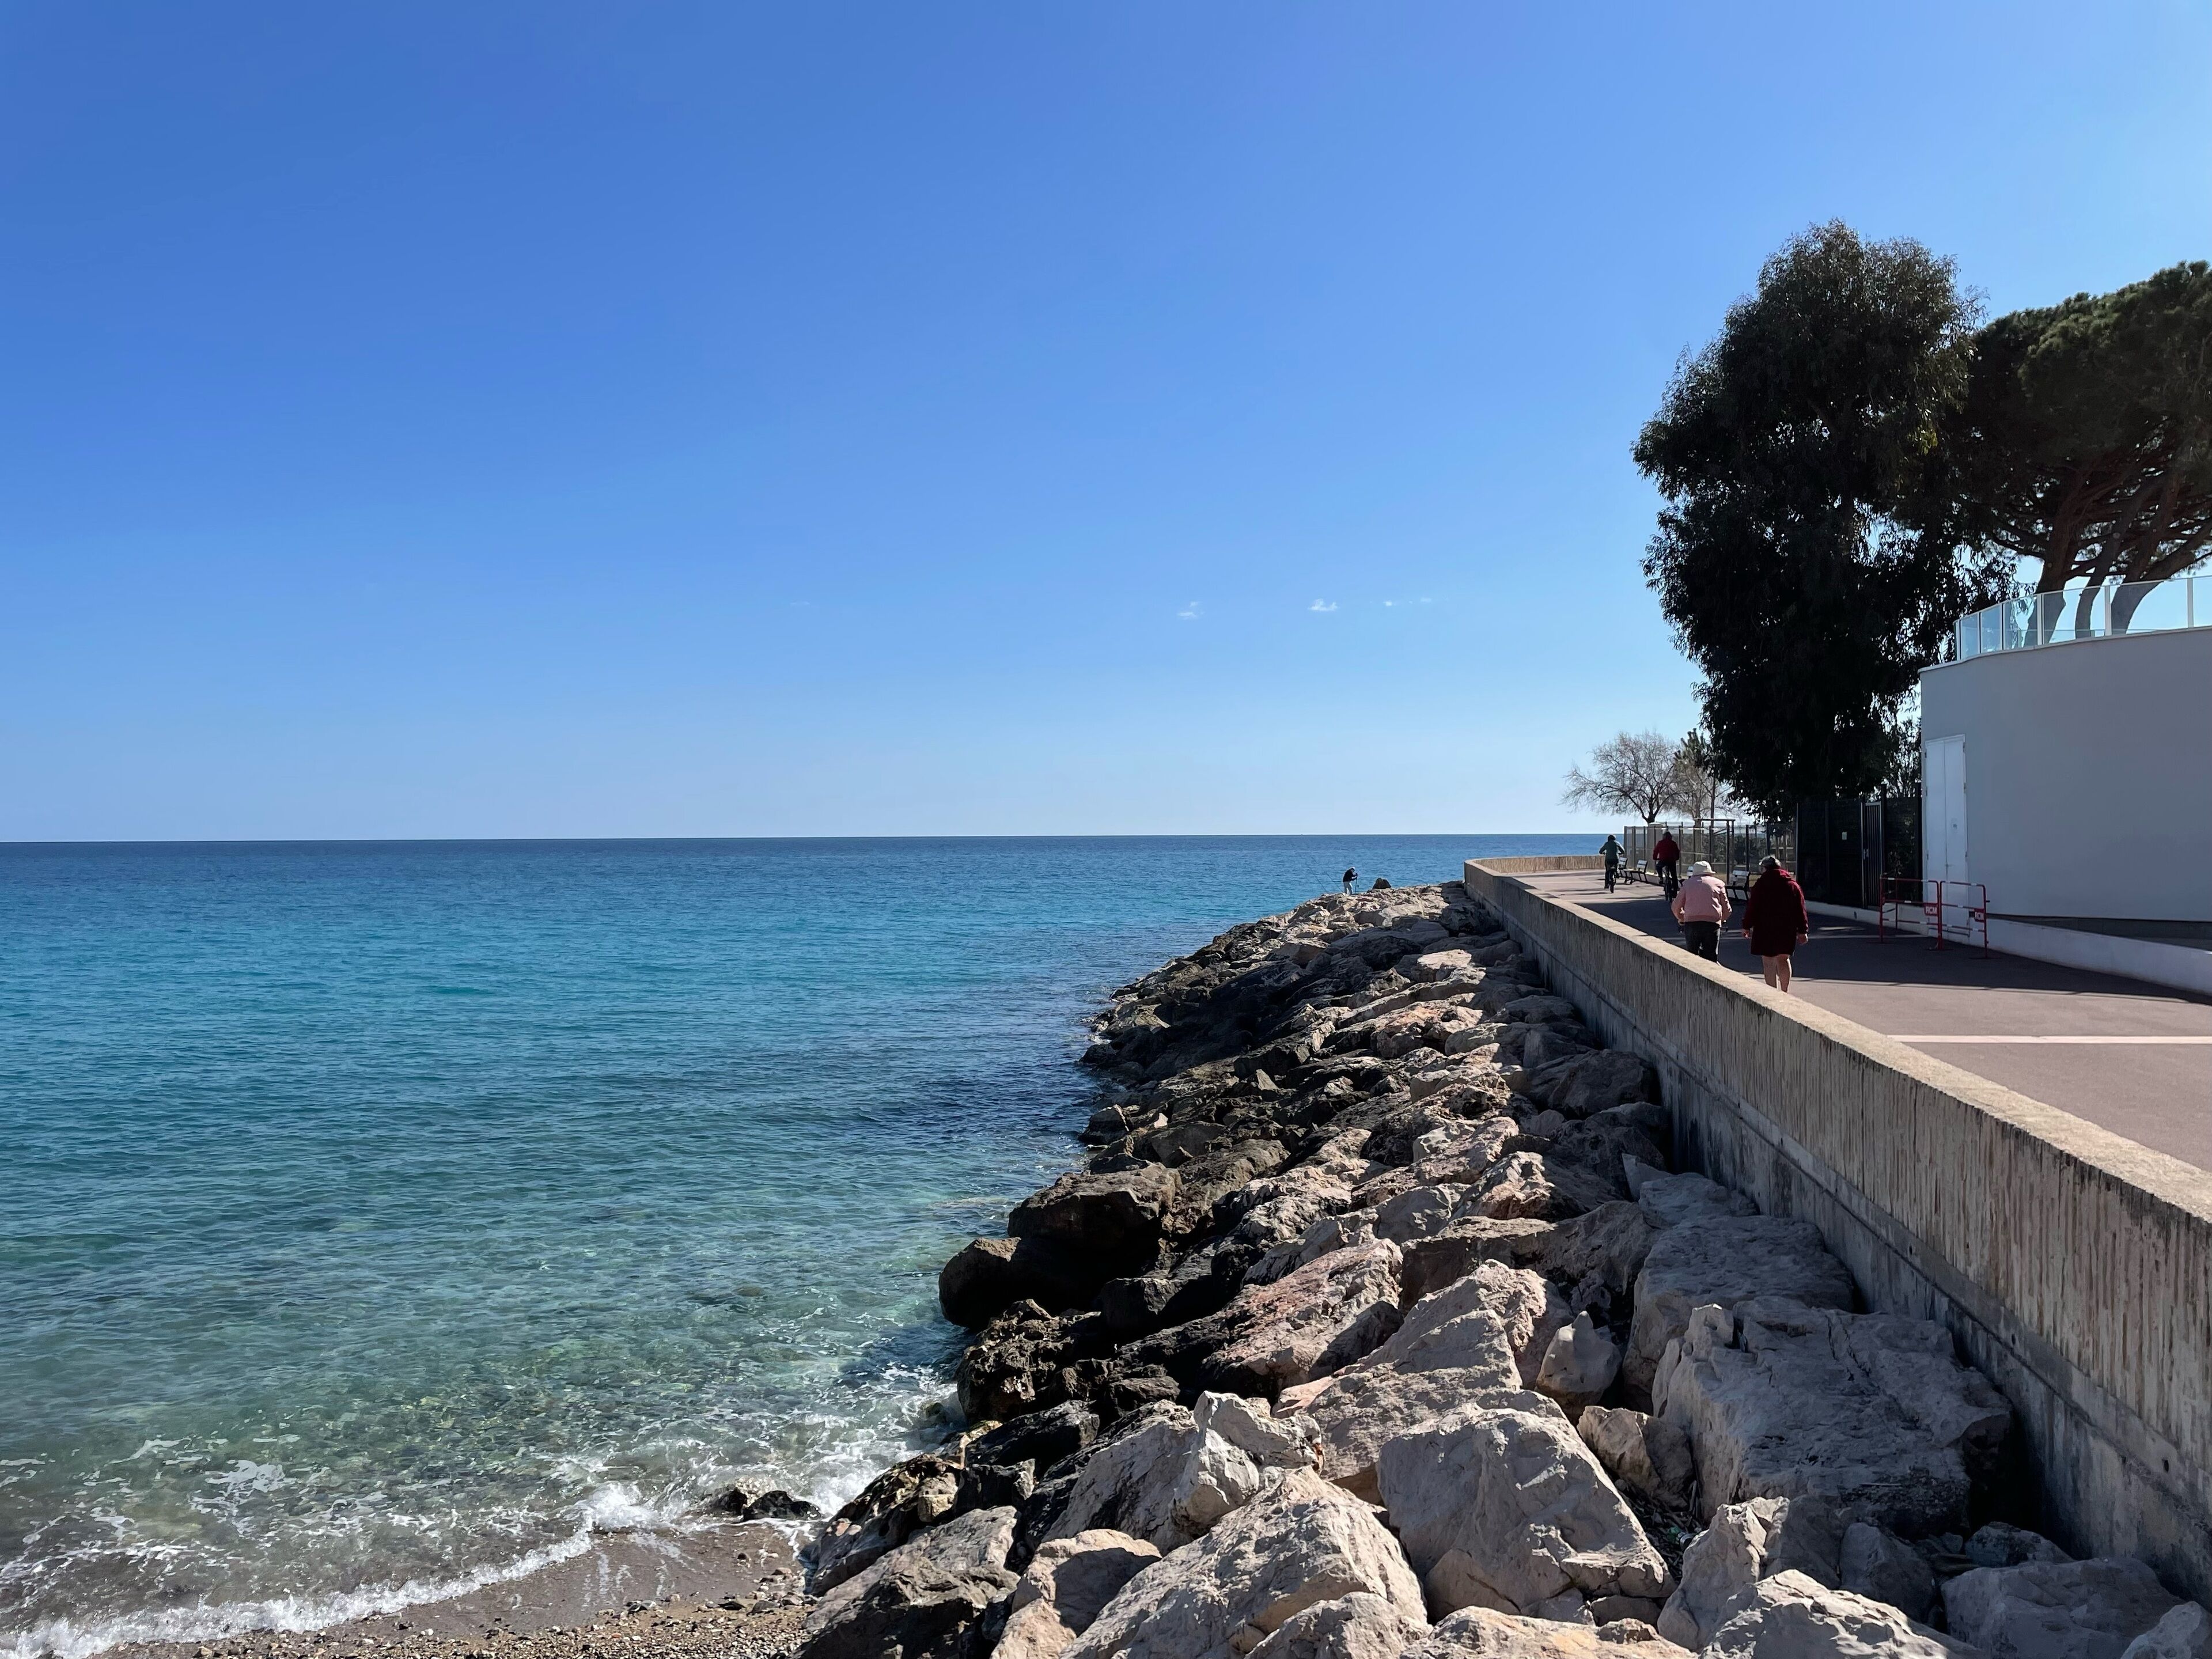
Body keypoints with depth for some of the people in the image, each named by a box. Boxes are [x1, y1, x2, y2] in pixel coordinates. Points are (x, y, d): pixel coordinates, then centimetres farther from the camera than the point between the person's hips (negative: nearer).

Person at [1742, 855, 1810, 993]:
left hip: (1765, 929, -4)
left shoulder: (1760, 885, -4)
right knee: (1783, 959, 18)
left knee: (1769, 962, 0)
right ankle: (1785, 991, 13)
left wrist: (1747, 926, 3)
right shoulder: (1793, 885, 8)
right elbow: (1800, 910, 8)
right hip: (1788, 929, 4)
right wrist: (1802, 930, 12)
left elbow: (1752, 907, -5)